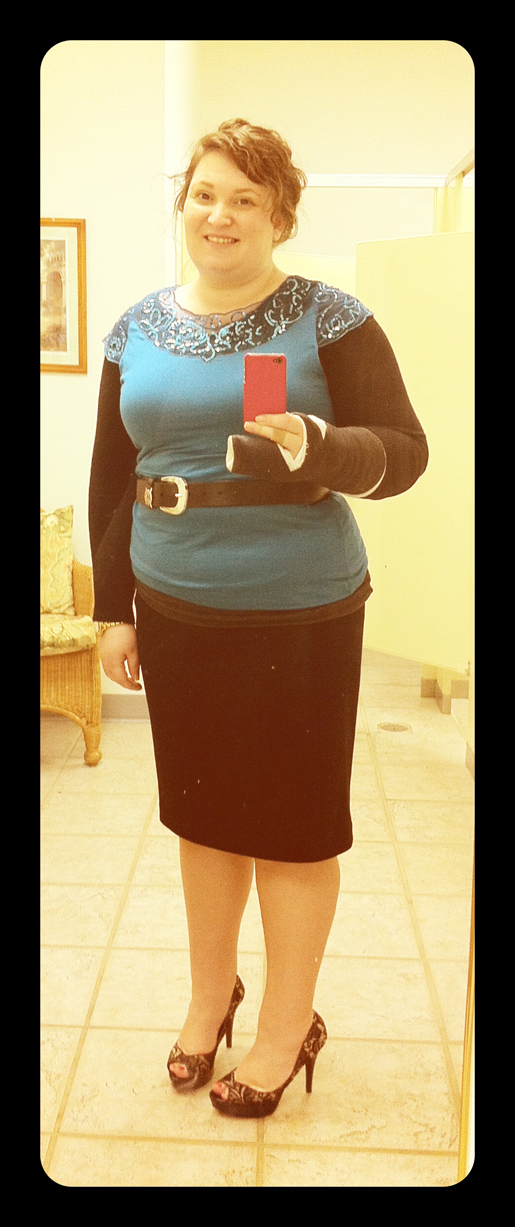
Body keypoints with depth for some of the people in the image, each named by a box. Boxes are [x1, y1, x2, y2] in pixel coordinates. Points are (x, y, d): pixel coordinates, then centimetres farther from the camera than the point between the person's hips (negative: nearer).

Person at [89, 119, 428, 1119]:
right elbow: (111, 477, 11)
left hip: (300, 615, -4)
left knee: (294, 825, 6)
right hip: (175, 612, 4)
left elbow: (404, 451, -8)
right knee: (201, 812, 15)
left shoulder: (328, 318, -5)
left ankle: (288, 1027, 27)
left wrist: (316, 450, -28)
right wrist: (113, 608, 7)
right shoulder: (138, 329, 8)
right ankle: (211, 992, 38)